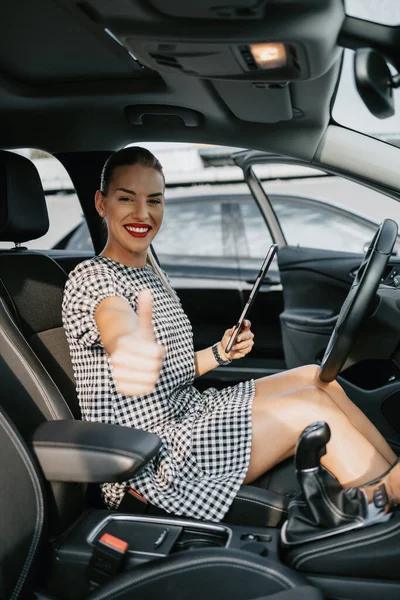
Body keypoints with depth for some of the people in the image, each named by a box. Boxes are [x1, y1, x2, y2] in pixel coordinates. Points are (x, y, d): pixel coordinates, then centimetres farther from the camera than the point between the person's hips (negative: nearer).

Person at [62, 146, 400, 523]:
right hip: (148, 463, -8)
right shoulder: (89, 279, -14)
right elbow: (118, 325, -40)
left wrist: (219, 354, 1)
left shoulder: (151, 274, 12)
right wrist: (133, 350, -62)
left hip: (186, 413, 8)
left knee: (315, 377, -3)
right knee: (310, 409, -19)